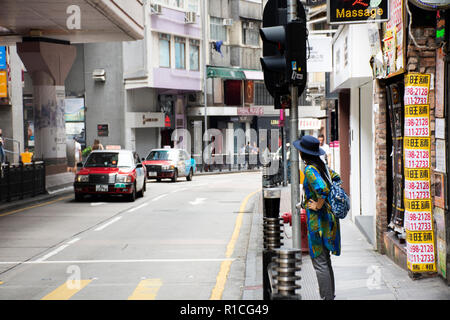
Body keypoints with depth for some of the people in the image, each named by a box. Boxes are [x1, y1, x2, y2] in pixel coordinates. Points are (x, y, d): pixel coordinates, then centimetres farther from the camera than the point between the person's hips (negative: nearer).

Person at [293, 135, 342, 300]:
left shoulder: (309, 170, -18)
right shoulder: (322, 165, 9)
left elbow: (323, 189, -31)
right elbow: (336, 178, 22)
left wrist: (318, 205, -17)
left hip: (318, 219, -9)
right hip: (329, 217, 9)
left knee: (320, 262, -3)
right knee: (326, 261, 18)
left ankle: (327, 297, -1)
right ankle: (330, 295, 25)